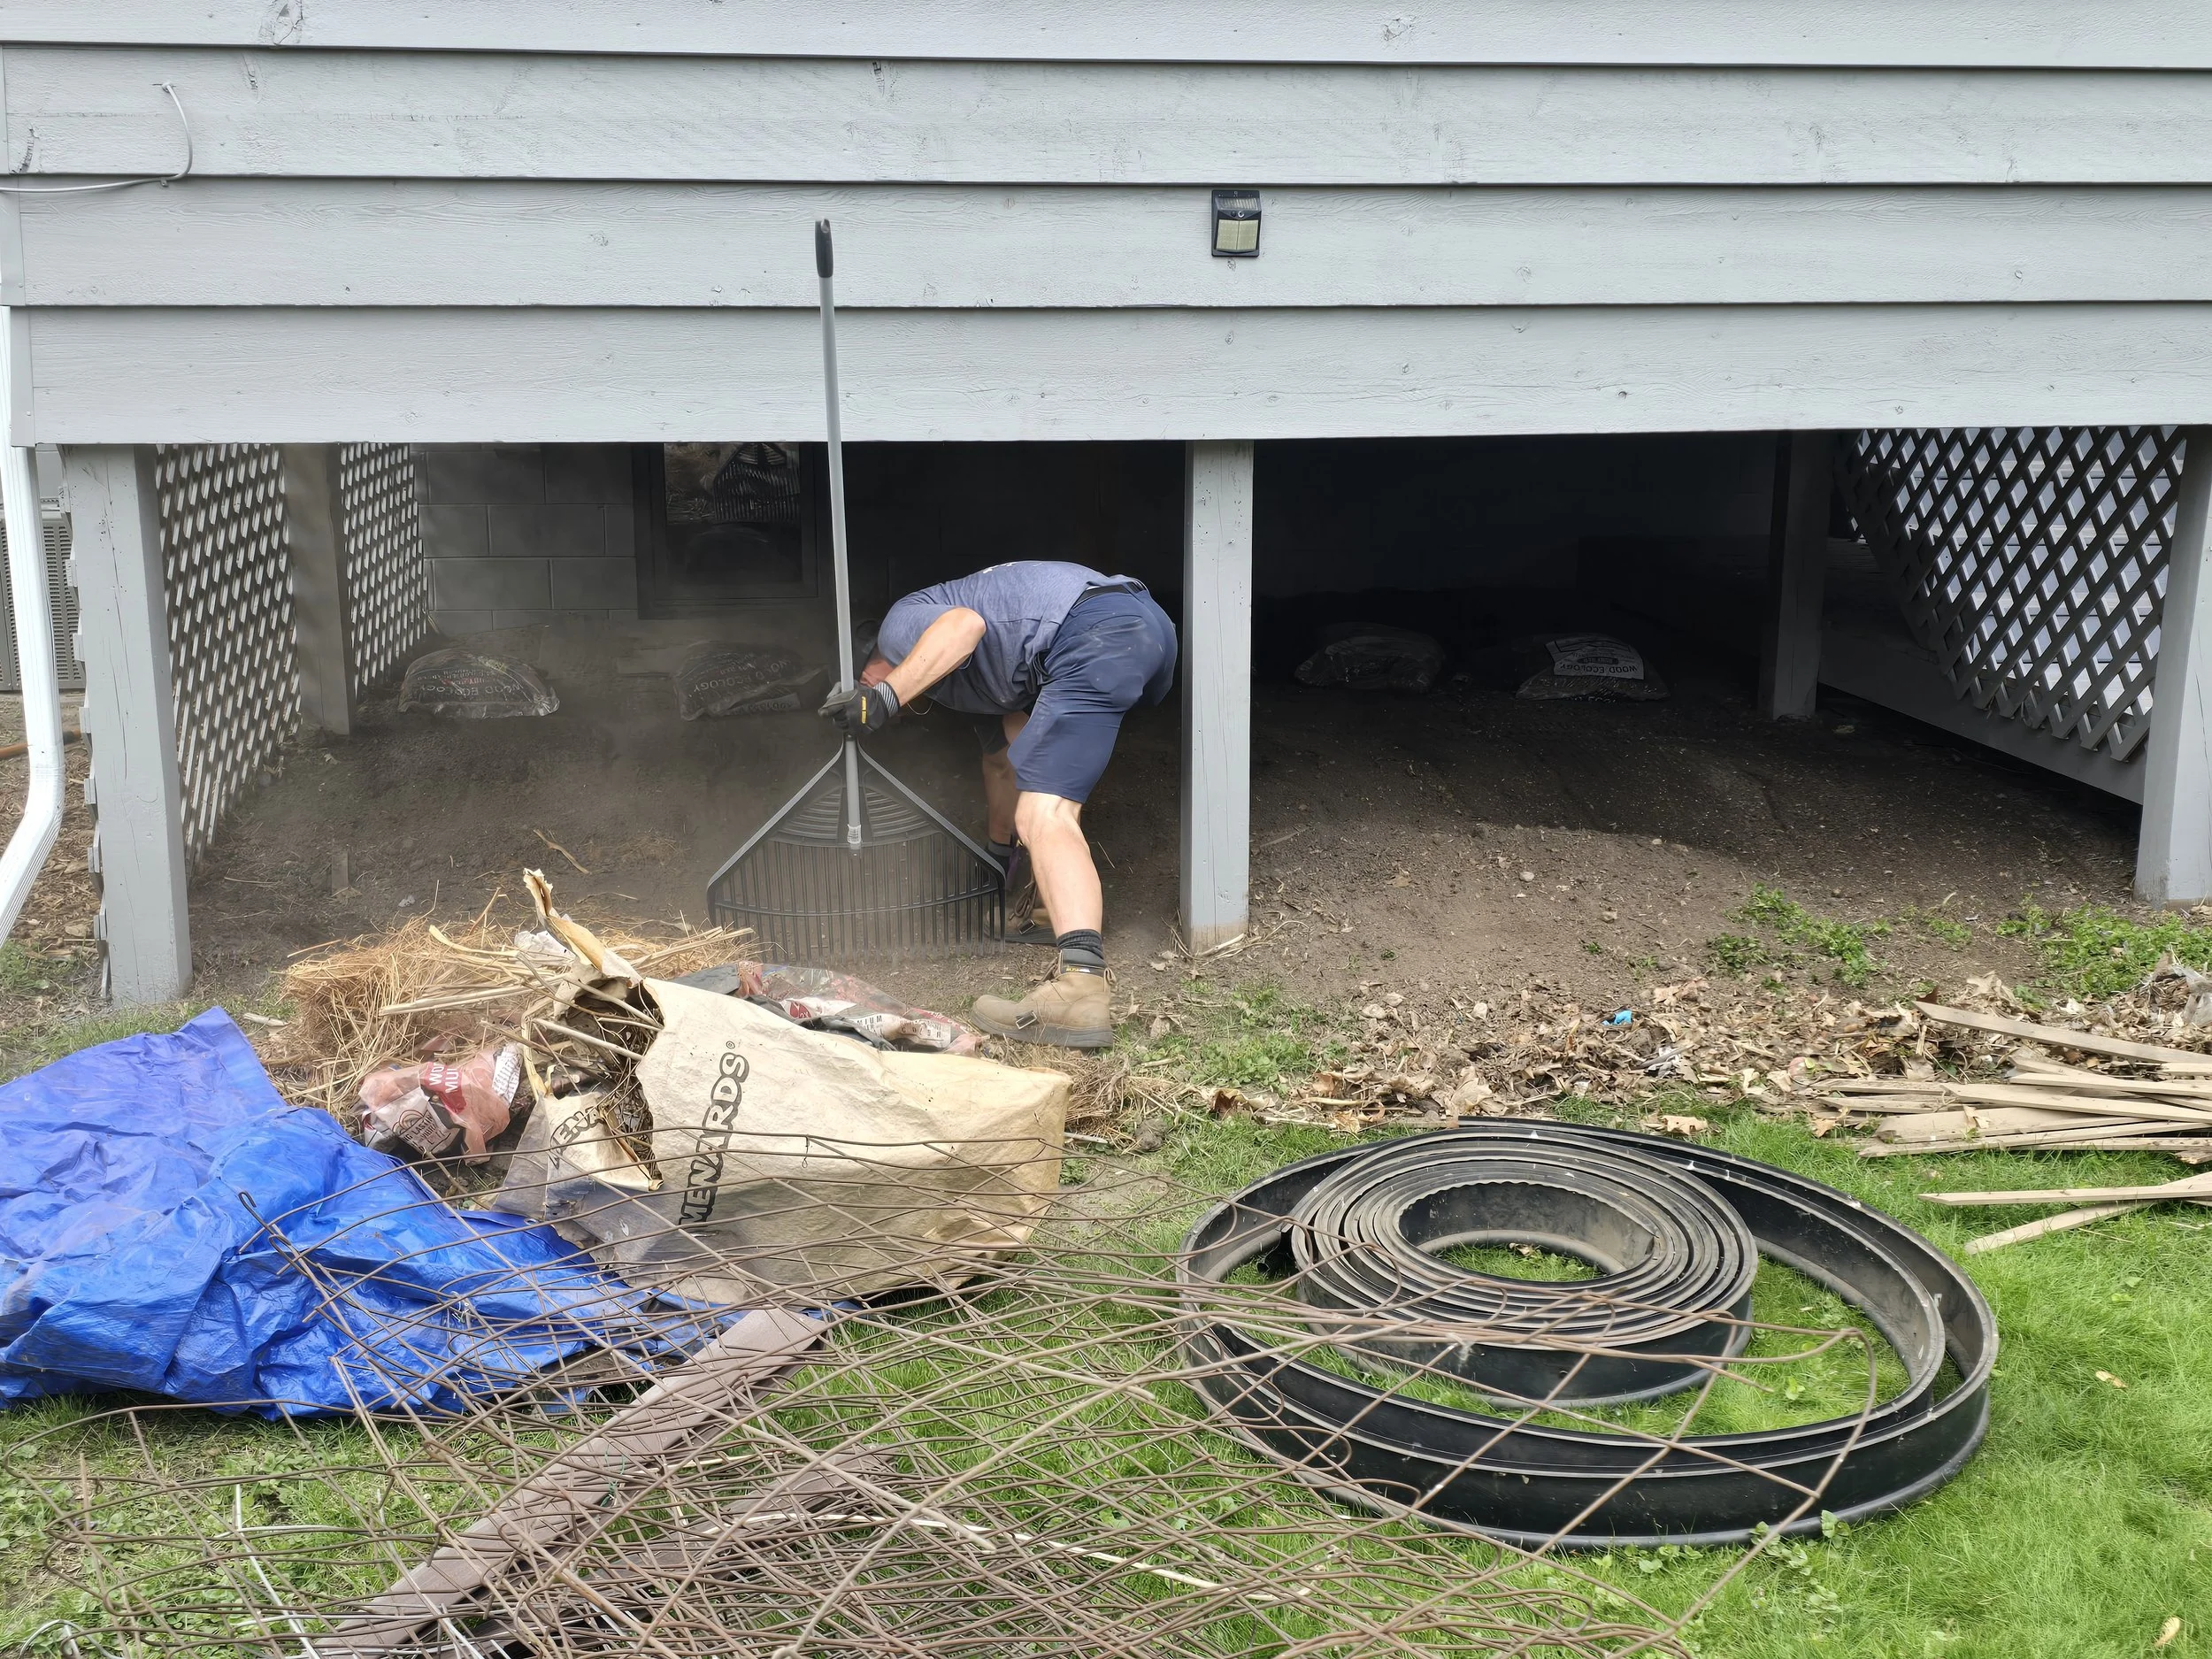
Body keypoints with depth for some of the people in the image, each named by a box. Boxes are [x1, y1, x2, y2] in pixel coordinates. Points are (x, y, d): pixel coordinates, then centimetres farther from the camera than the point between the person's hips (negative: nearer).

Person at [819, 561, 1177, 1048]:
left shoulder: (899, 626, 9)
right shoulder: (961, 681, 36)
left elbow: (965, 624, -14)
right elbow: (1003, 757, 45)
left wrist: (887, 696, -15)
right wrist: (1000, 856, 55)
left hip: (1097, 634, -10)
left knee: (1043, 815, -17)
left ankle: (1082, 991, -34)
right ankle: (1071, 899, 35)